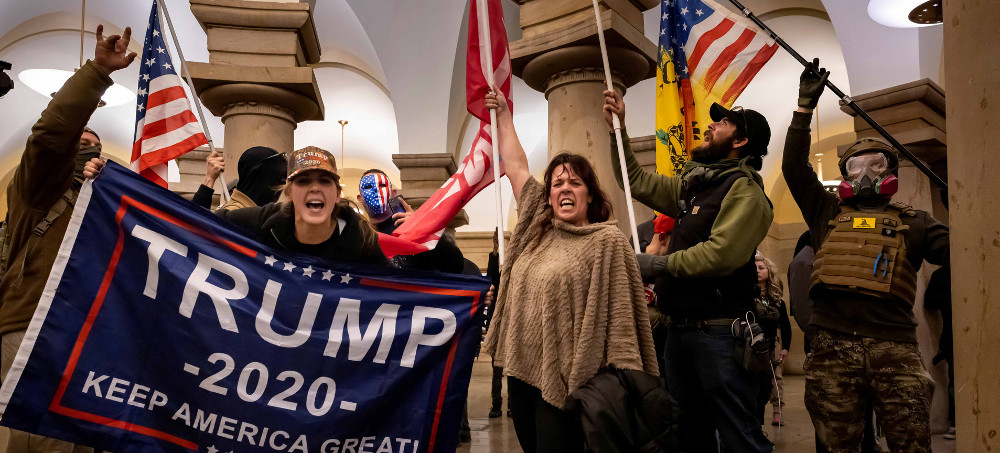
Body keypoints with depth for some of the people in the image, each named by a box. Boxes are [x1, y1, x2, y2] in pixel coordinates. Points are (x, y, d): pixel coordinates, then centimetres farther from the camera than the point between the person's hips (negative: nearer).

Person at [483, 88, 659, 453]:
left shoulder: (607, 241, -8)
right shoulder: (536, 228, 10)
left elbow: (620, 316, -12)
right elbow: (516, 166, 18)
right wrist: (503, 114, 25)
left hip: (563, 381, -7)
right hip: (521, 371, 7)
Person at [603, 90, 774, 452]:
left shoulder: (744, 190, -12)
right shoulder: (693, 184, 14)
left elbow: (720, 254, -25)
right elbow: (637, 182, 21)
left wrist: (657, 265, -14)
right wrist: (619, 129, 15)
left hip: (718, 330, -8)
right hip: (680, 327, 9)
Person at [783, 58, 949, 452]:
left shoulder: (911, 223, 17)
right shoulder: (828, 214, 19)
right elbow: (794, 168, 13)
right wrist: (806, 106, 11)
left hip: (894, 346, -1)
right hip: (833, 346, 1)